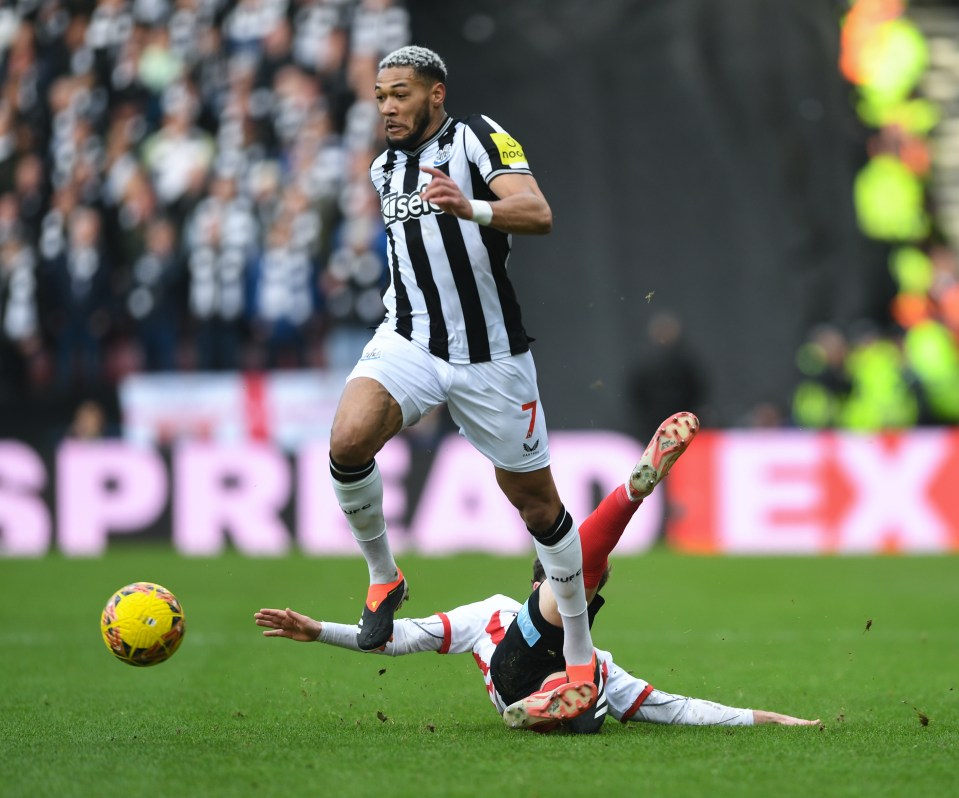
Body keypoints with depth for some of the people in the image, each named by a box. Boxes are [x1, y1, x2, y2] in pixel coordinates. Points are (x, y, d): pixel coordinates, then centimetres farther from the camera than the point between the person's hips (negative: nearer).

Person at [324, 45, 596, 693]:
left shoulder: (477, 138, -8)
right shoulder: (385, 169, 13)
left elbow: (538, 214, -25)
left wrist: (472, 208, -41)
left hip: (490, 357, -4)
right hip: (409, 344, 4)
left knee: (537, 501, 4)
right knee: (349, 440, -25)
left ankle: (580, 652, 19)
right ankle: (383, 577, -3)